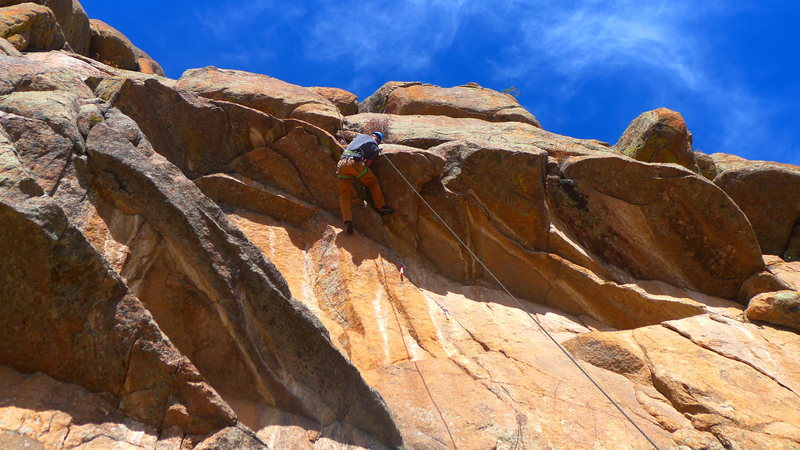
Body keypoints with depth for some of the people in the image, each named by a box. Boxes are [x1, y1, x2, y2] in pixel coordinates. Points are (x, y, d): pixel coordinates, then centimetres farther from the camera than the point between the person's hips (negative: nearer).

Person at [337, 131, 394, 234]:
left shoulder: (361, 136, 26)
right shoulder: (375, 148, 14)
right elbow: (368, 163, 7)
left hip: (342, 163, 4)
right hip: (355, 163, -4)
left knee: (344, 194, 6)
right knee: (373, 182, 20)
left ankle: (348, 221, -5)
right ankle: (381, 207, 25)